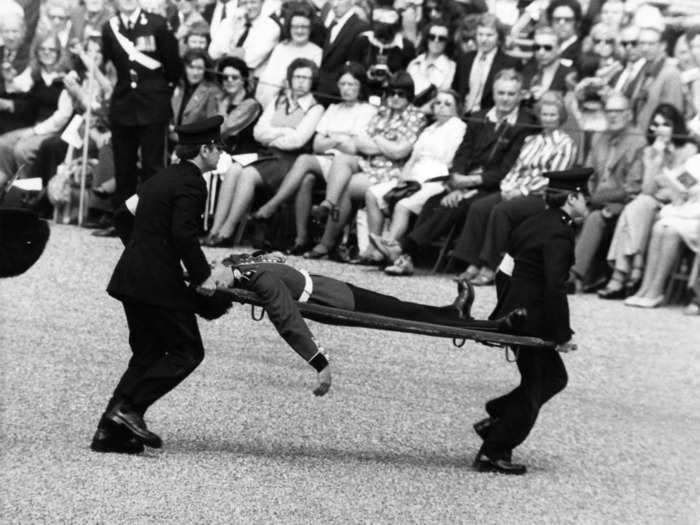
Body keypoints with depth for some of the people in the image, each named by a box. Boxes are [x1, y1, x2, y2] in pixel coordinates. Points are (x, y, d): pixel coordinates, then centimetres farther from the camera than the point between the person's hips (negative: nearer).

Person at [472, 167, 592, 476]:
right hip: (531, 321, -10)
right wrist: (563, 334, -18)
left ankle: (495, 419, 21)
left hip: (514, 313, 10)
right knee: (534, 386, 2)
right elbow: (555, 288, -24)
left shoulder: (538, 223, 11)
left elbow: (505, 271, 17)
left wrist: (503, 314, 24)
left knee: (554, 376, 20)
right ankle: (493, 454, 9)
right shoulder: (558, 235, -19)